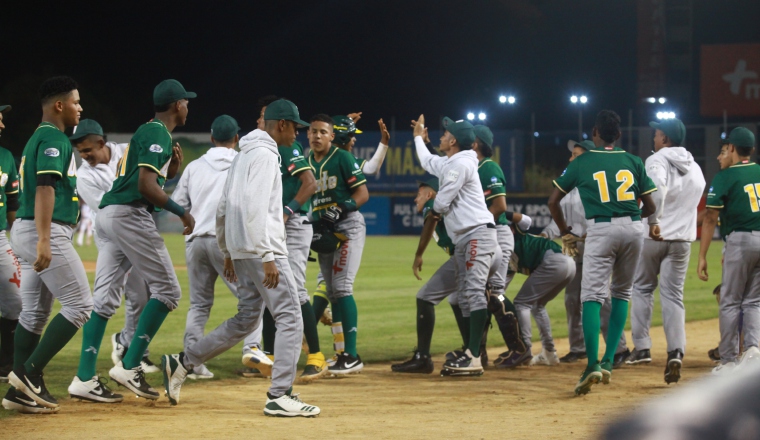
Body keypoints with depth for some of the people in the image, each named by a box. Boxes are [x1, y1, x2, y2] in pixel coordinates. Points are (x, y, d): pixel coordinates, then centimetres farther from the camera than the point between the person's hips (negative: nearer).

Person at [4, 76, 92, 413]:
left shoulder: (38, 138, 20)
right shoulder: (54, 139, -11)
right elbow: (45, 188, -22)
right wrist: (44, 241, -29)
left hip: (25, 232, 10)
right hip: (44, 232, -10)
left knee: (34, 313, 9)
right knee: (80, 306, -7)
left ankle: (21, 391, 8)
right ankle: (30, 373, -10)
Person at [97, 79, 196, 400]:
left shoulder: (147, 132, 23)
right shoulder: (158, 134, -8)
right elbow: (146, 186, -19)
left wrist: (174, 167, 13)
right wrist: (181, 212, -12)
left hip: (108, 215, 10)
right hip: (130, 215, -10)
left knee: (104, 296, 5)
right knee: (167, 290, -6)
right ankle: (129, 367, -13)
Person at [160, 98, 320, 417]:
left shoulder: (244, 155, 19)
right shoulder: (265, 155, -12)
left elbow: (223, 209, 22)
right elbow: (254, 209, -22)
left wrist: (227, 252, 26)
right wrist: (267, 257, -23)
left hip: (240, 252, 10)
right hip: (260, 248, -10)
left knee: (245, 320, 15)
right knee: (290, 318, -8)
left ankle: (181, 363, 14)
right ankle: (279, 397, -11)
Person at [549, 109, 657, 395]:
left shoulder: (581, 163, 6)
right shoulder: (633, 162, 11)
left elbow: (553, 202, 8)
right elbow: (650, 206, 11)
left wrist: (565, 233, 19)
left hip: (601, 230, -3)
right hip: (633, 228, 3)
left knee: (592, 296, -7)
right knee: (621, 293, 18)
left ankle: (593, 364, -24)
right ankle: (608, 361, 11)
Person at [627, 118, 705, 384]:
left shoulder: (657, 160, -9)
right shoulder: (695, 169, 13)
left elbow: (657, 187, -28)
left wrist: (653, 221, -29)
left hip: (653, 235, -4)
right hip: (683, 239, 4)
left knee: (642, 288, 14)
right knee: (673, 295, 4)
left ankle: (642, 347, 11)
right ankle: (676, 350, -14)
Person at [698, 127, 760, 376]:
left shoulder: (724, 177, -6)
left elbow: (710, 218, -9)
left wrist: (702, 257, -8)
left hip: (740, 241, -5)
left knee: (730, 302, 4)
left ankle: (729, 360, 4)